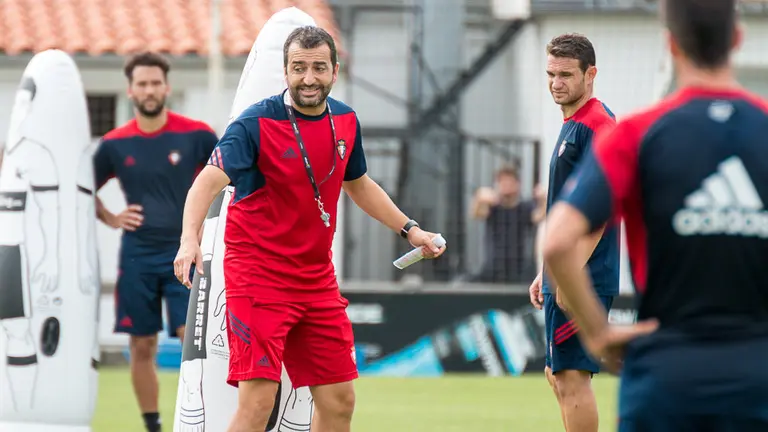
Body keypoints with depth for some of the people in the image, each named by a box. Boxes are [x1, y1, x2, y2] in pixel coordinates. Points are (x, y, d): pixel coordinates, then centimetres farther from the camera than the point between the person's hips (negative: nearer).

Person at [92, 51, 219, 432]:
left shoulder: (196, 135, -4)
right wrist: (110, 219, 3)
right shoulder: (115, 144, 2)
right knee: (142, 347, 4)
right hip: (137, 255, 2)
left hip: (184, 254, -2)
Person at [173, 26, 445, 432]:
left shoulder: (345, 121, 5)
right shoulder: (256, 123, -15)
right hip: (258, 274, -6)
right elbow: (209, 181, -27)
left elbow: (358, 184, 24)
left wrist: (409, 229, 23)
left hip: (317, 279, 7)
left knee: (339, 399, 9)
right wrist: (190, 239, -44)